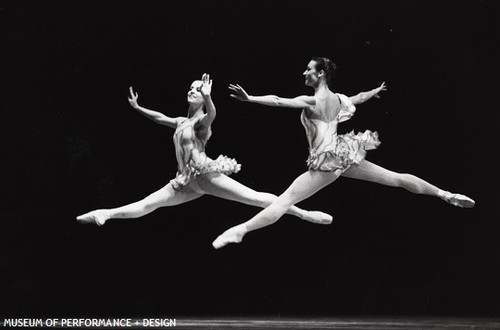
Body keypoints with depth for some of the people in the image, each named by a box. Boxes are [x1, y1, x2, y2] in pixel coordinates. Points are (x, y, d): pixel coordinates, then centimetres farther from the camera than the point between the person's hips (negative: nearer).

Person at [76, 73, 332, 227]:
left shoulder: (202, 120, -3)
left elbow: (211, 114, -28)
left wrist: (208, 96, -44)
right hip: (187, 181, 7)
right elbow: (159, 117, 35)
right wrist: (137, 108, 32)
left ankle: (304, 213, -15)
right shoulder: (182, 122, 20)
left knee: (254, 197, -15)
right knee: (147, 204, 1)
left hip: (206, 175, -7)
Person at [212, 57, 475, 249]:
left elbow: (278, 101, -23)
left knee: (285, 199, -14)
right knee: (395, 178, 13)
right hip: (345, 154, 7)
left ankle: (240, 230, -20)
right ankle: (446, 195, 18)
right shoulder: (339, 98, 10)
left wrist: (249, 98, -28)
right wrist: (376, 91, 54)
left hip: (327, 160, -7)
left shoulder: (311, 101, -11)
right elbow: (360, 97, 32)